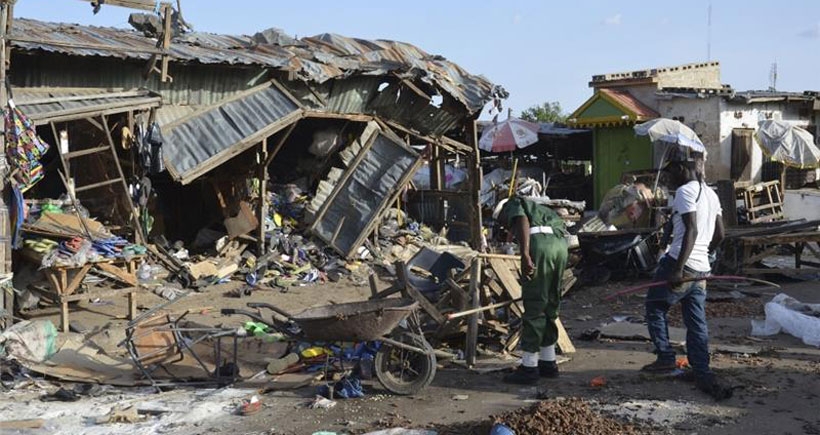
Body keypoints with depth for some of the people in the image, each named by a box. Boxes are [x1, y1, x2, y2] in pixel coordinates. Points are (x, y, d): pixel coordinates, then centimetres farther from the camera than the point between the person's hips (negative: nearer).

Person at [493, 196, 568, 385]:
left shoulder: (513, 204, 18)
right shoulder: (538, 209, 39)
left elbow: (523, 221, -7)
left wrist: (525, 254, -19)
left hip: (540, 242, -8)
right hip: (561, 244, 8)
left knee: (534, 308, -2)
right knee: (550, 307, 18)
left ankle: (529, 367, 3)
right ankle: (548, 363, 26)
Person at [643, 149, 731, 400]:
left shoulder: (685, 192, -11)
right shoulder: (710, 194, 16)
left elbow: (691, 231, -21)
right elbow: (719, 234, 18)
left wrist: (678, 269, -23)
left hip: (680, 265, -8)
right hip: (702, 270, 8)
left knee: (655, 309, 12)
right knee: (696, 323, 8)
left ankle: (665, 358, 12)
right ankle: (703, 376, 4)